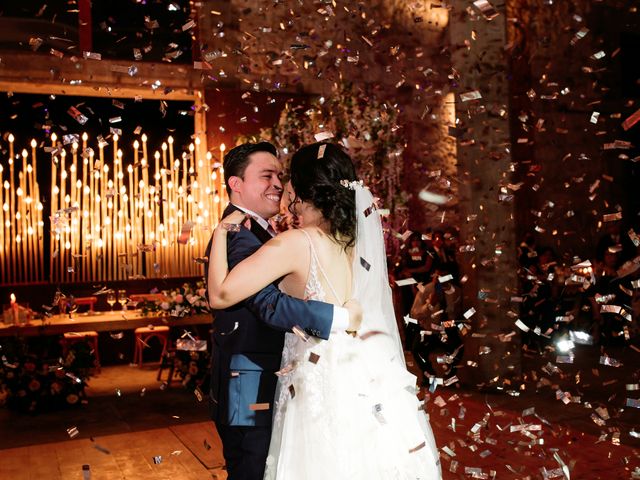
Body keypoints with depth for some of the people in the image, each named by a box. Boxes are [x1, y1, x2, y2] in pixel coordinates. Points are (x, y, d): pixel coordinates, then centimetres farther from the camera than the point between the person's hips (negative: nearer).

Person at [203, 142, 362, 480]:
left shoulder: (254, 233, 15)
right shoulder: (240, 237, -20)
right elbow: (271, 304, -33)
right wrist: (342, 317, -32)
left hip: (264, 388, 10)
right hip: (250, 395, -10)